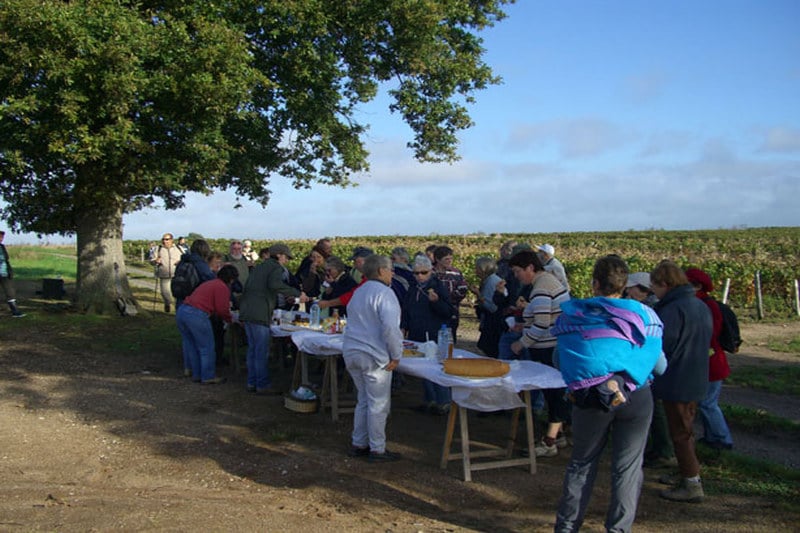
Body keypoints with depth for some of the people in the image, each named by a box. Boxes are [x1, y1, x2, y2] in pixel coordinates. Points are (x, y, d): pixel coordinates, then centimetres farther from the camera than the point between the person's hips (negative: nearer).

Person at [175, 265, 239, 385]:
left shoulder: (209, 283, 25)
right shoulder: (222, 287, -4)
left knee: (191, 347, 20)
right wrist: (230, 319, 12)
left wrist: (227, 304, 36)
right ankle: (208, 377, 13)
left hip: (181, 312, 10)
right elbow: (222, 310, -7)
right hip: (196, 315, -9)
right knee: (206, 348, 5)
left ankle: (196, 375, 31)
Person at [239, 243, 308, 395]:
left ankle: (251, 383, 19)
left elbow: (247, 287, 24)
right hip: (259, 314, -9)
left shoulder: (259, 267, 23)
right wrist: (297, 294, -23)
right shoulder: (276, 268, -3)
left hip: (246, 312, 9)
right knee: (262, 352, -4)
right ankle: (263, 385, 0)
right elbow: (275, 284, -25)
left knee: (252, 349, 14)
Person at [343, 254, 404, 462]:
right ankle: (377, 449, 9)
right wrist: (396, 355, -15)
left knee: (363, 400, 18)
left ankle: (358, 444, 24)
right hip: (374, 356, -9)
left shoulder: (358, 292, 16)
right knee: (378, 404, 2)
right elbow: (390, 327, -24)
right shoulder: (384, 293, -14)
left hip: (351, 352, 9)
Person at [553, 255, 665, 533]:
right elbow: (660, 366, 5)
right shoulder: (644, 315, -1)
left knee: (582, 463, 15)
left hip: (590, 398, 1)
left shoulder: (571, 316, 0)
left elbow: (560, 363, 6)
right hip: (636, 398, -1)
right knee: (627, 467, 10)